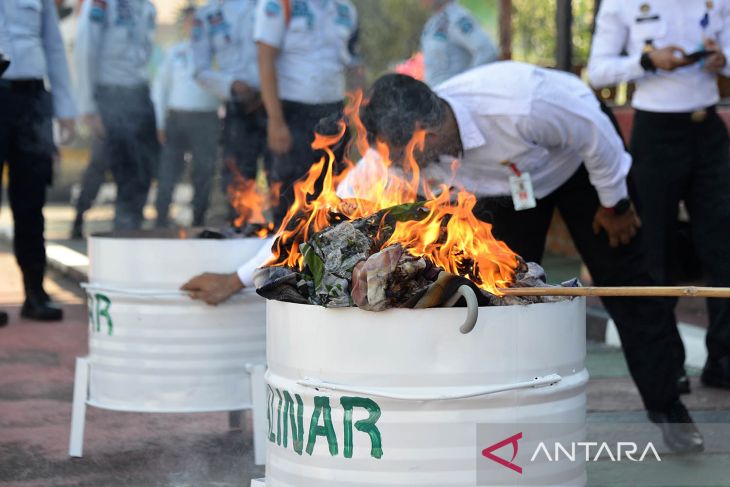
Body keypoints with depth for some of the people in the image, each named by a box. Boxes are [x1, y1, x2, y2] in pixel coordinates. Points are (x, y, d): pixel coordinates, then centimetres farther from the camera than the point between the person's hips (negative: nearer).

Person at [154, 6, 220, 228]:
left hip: (205, 119, -1)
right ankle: (161, 223, 1)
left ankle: (198, 224, 11)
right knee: (167, 173, -4)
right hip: (176, 117, 1)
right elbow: (160, 87, 13)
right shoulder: (175, 52, 10)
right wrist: (160, 123, 6)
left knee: (203, 174, 2)